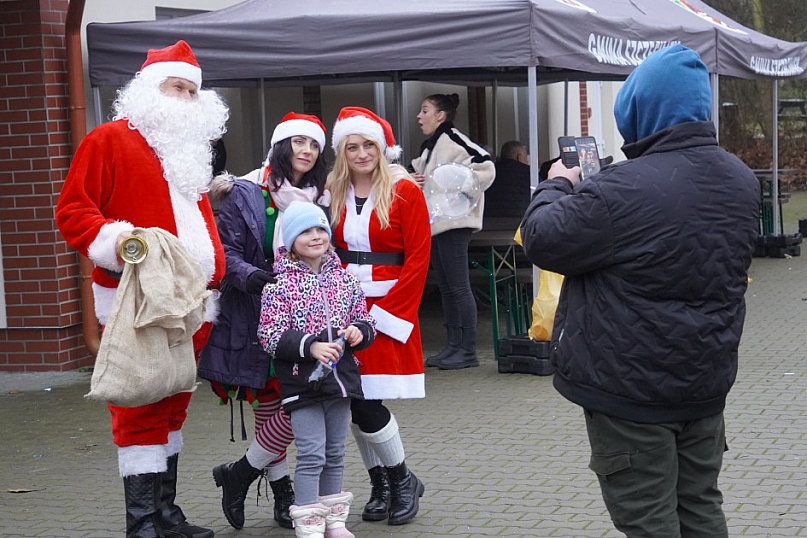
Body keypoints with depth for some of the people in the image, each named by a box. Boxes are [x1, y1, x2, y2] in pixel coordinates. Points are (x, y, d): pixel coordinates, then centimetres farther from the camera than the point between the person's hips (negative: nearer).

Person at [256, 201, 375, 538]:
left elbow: (364, 321, 15)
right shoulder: (279, 284, -9)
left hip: (340, 377, 5)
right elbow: (270, 336, -14)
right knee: (312, 455, -6)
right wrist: (310, 346, -24)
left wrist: (359, 332, -8)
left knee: (335, 453, 15)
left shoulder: (344, 278, 6)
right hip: (301, 381, -5)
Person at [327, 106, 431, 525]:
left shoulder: (404, 192, -4)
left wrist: (383, 313, -12)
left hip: (388, 311, -4)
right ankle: (380, 486, 22)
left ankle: (403, 481, 11)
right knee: (356, 404, 5)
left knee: (366, 403, -11)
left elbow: (417, 260, -8)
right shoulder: (334, 194, 8)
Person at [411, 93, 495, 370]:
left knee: (458, 287, -8)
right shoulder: (429, 145, 18)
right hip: (435, 222, 10)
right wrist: (417, 181, 8)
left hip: (453, 222, -10)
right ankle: (453, 347, 16)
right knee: (446, 288, 11)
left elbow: (486, 167, -20)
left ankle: (467, 351, -5)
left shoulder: (451, 139, -11)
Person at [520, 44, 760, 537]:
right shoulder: (742, 182, 2)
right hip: (707, 383, 7)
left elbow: (543, 241, -14)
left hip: (633, 392, -7)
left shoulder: (623, 191, -25)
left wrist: (557, 187, 7)